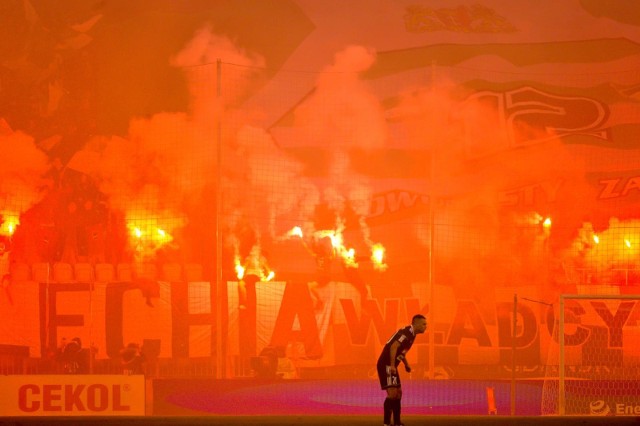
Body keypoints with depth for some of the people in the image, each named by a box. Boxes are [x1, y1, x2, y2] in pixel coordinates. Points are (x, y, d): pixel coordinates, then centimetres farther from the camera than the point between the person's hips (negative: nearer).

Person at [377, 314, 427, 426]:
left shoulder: (411, 334, 14)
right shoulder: (406, 332, -16)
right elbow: (393, 347, -27)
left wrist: (406, 364, 20)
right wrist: (392, 365, -30)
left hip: (391, 366, 10)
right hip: (386, 365, -10)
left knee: (398, 393, 13)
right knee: (392, 393, -15)